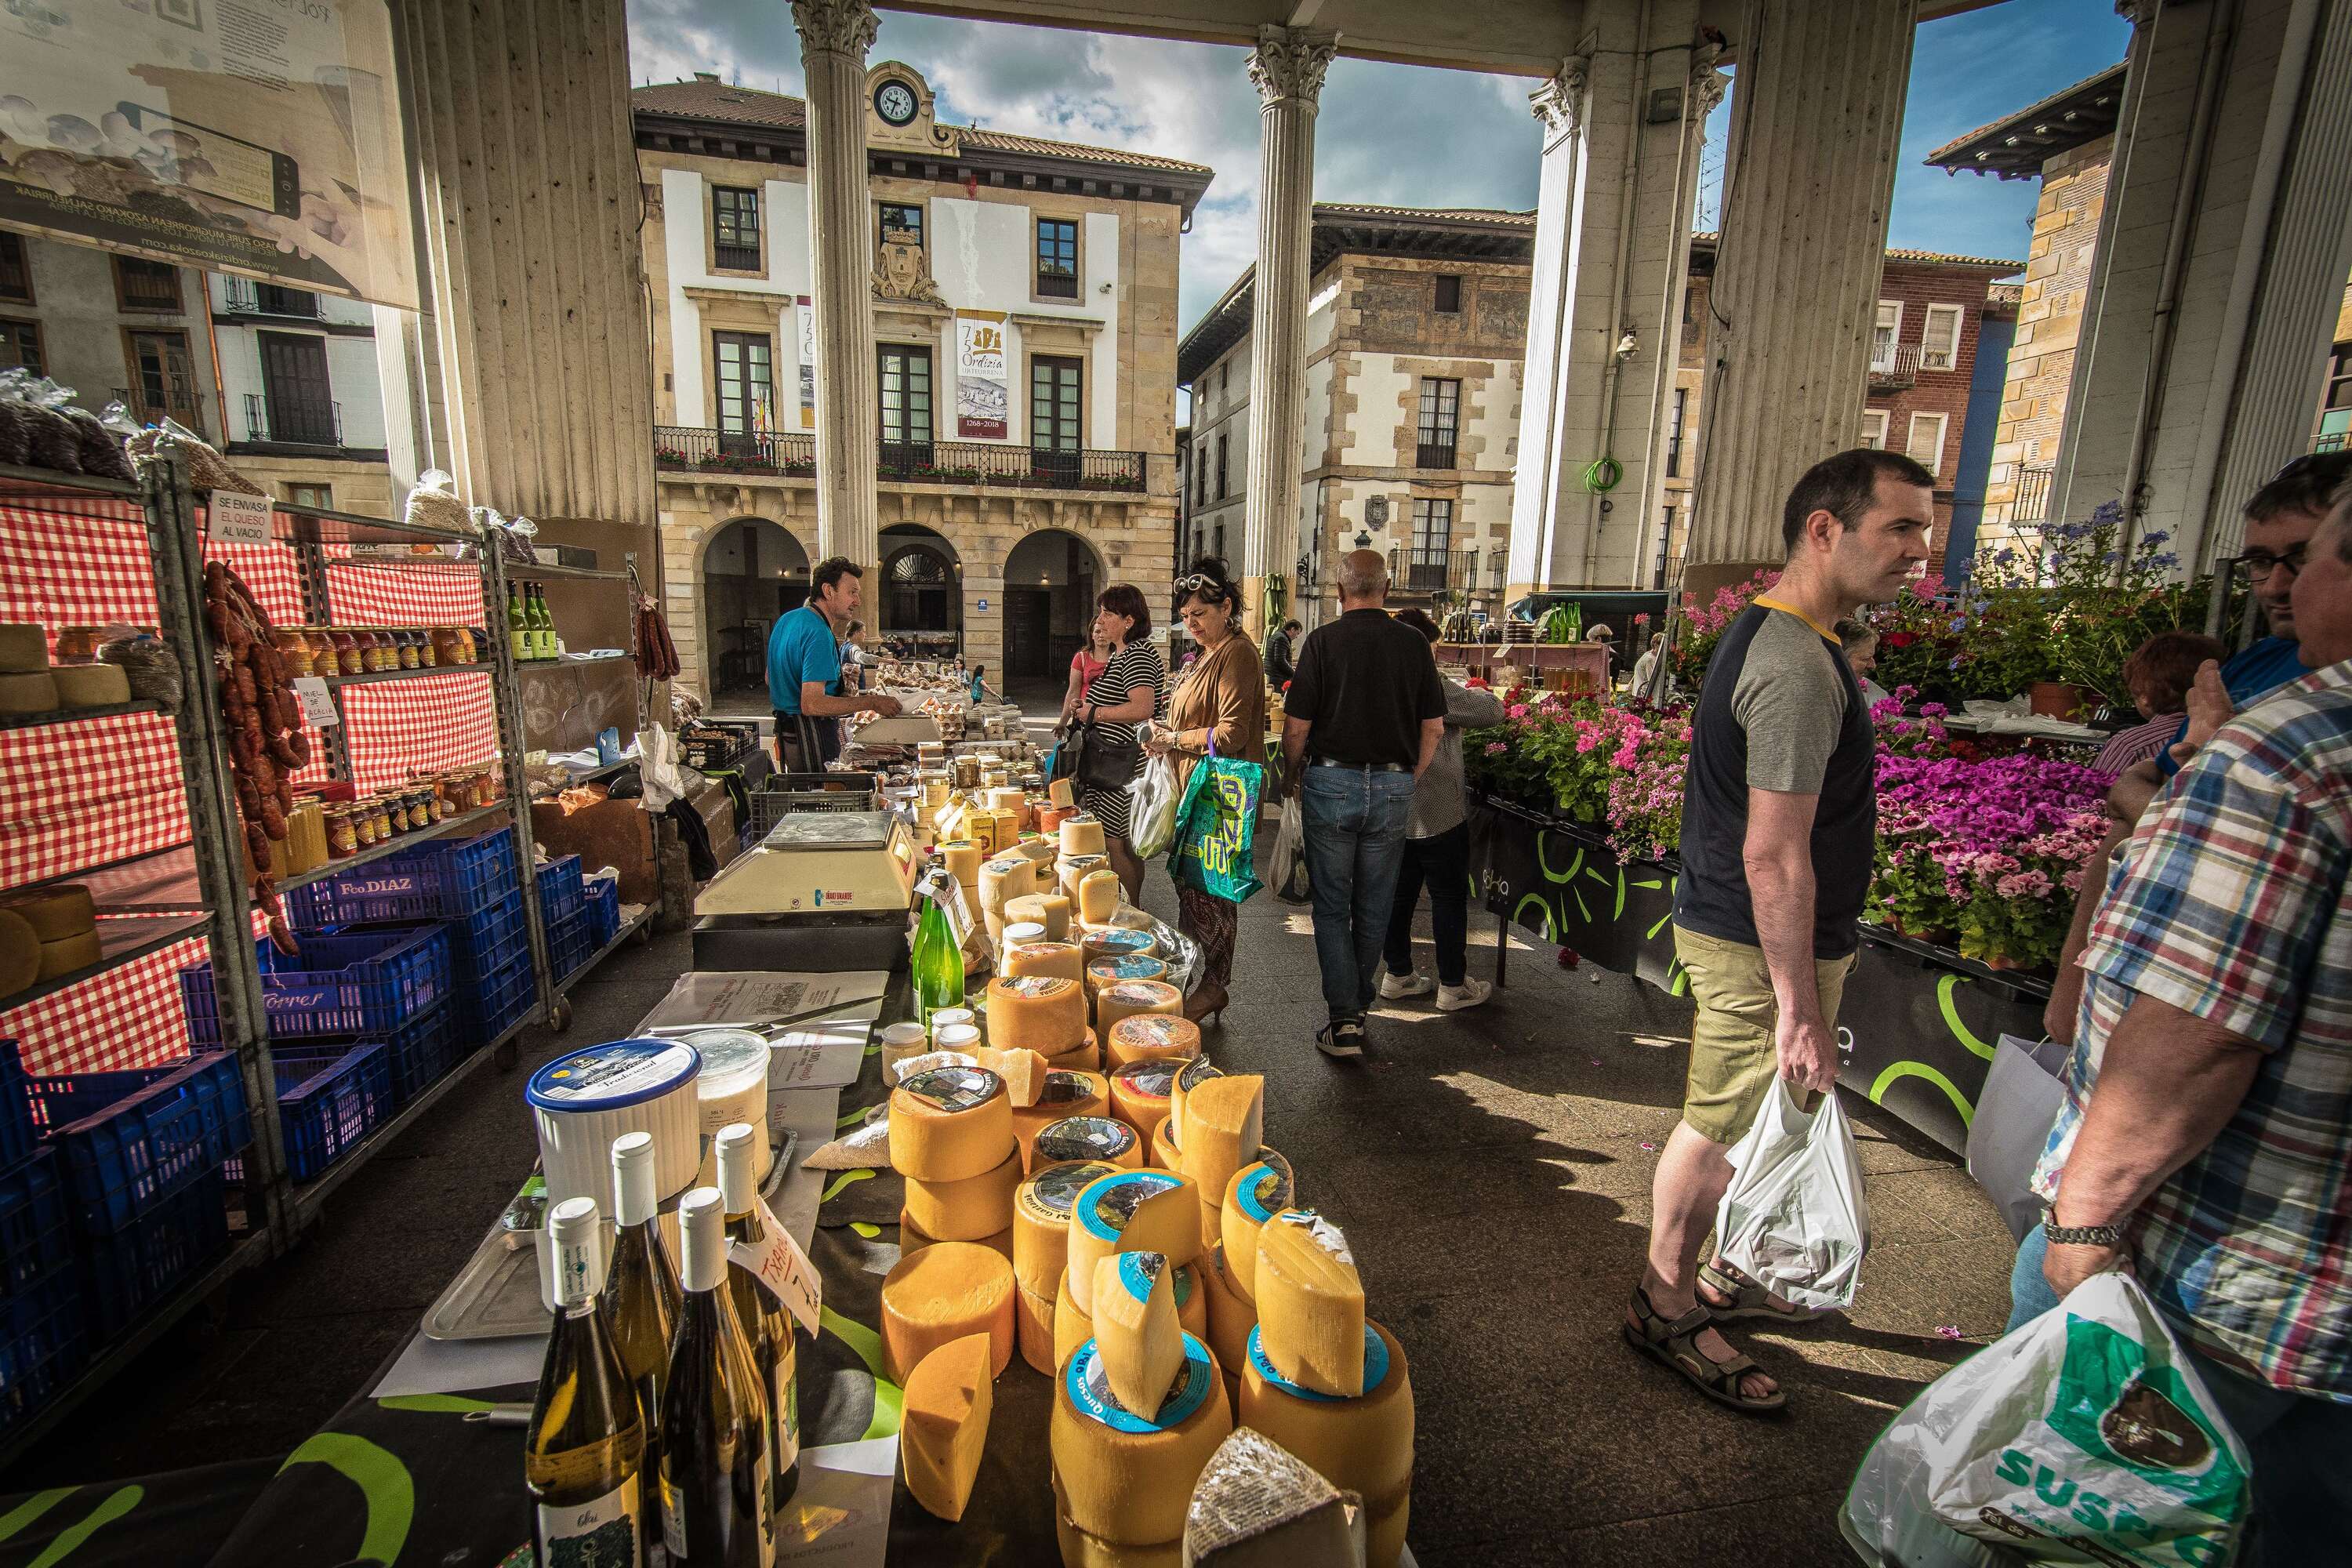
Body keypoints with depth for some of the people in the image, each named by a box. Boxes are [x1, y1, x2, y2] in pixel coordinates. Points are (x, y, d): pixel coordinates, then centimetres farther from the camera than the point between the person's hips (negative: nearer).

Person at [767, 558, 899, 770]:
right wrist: (871, 703, -25)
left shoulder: (786, 619, 11)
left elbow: (770, 678, 22)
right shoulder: (820, 634, -21)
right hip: (812, 736, -10)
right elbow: (811, 704, -28)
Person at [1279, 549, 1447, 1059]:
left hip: (1332, 782, -3)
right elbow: (1434, 728, 5)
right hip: (1393, 787, 3)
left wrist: (1291, 777, 9)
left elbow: (1297, 726, -8)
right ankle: (1358, 1005, 29)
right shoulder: (1414, 643, 2)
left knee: (1332, 906, 7)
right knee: (1374, 907, 14)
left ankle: (1344, 1021, 4)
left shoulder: (1323, 640, -7)